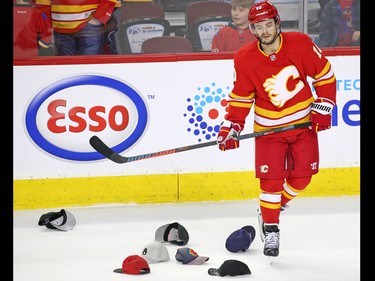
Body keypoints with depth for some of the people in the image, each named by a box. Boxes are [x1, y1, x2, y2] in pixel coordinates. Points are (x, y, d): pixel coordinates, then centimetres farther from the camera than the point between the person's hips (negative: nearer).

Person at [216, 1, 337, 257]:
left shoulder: (300, 44, -15)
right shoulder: (245, 60, -13)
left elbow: (325, 75, -3)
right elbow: (241, 97, -3)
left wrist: (323, 106, -9)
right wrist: (231, 127, -14)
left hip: (304, 122, 1)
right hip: (269, 127, -1)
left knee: (301, 176, 4)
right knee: (271, 179, -7)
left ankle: (275, 206, 30)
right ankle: (270, 229, 7)